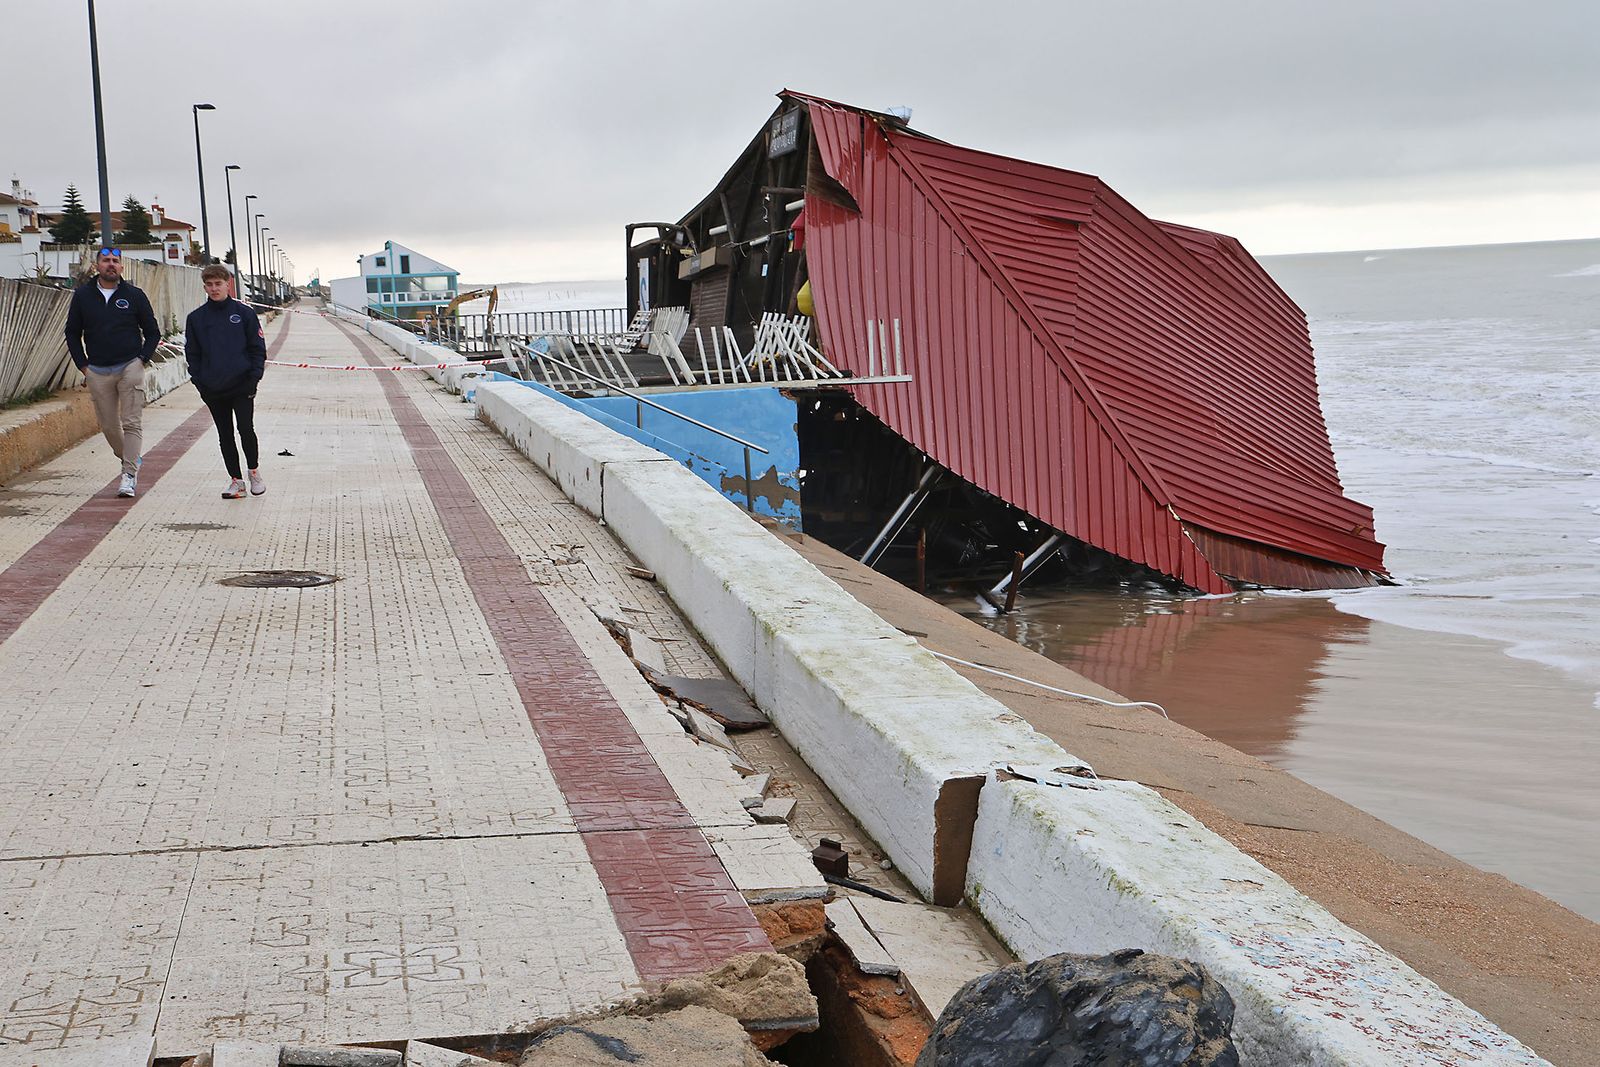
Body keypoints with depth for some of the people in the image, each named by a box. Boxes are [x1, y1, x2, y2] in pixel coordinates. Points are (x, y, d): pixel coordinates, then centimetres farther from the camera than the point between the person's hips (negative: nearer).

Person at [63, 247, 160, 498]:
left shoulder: (134, 295, 3)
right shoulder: (82, 295, 7)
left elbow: (152, 332, 10)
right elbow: (72, 333, 15)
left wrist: (142, 360, -1)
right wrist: (83, 365, 6)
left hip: (130, 368, -2)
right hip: (97, 372, 2)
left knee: (132, 423, -9)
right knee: (109, 426, 6)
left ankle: (129, 474, -9)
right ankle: (131, 460, 27)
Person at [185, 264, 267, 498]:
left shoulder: (244, 313, 0)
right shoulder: (196, 318, 5)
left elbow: (258, 347, 2)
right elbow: (192, 353, 10)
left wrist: (254, 377, -7)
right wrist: (198, 380, -1)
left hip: (242, 386, -2)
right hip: (212, 390, 3)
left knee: (246, 430, -8)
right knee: (225, 436, 7)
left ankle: (254, 472, 14)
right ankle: (236, 480, 15)